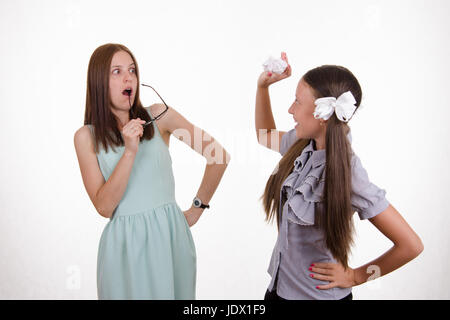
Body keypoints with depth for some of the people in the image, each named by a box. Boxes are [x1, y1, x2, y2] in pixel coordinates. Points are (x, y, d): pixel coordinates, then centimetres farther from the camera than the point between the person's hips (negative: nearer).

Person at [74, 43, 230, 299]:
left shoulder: (158, 115, -2)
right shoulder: (86, 136, -1)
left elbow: (220, 156, 1)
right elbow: (104, 207, -10)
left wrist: (198, 208, 5)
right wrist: (129, 152, -19)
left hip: (171, 234, 1)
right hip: (125, 242, 0)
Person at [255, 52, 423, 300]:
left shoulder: (347, 175, -27)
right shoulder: (303, 145, -6)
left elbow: (411, 245, -22)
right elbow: (265, 135, 15)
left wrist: (355, 276, -10)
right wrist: (263, 86, 2)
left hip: (318, 294, -6)